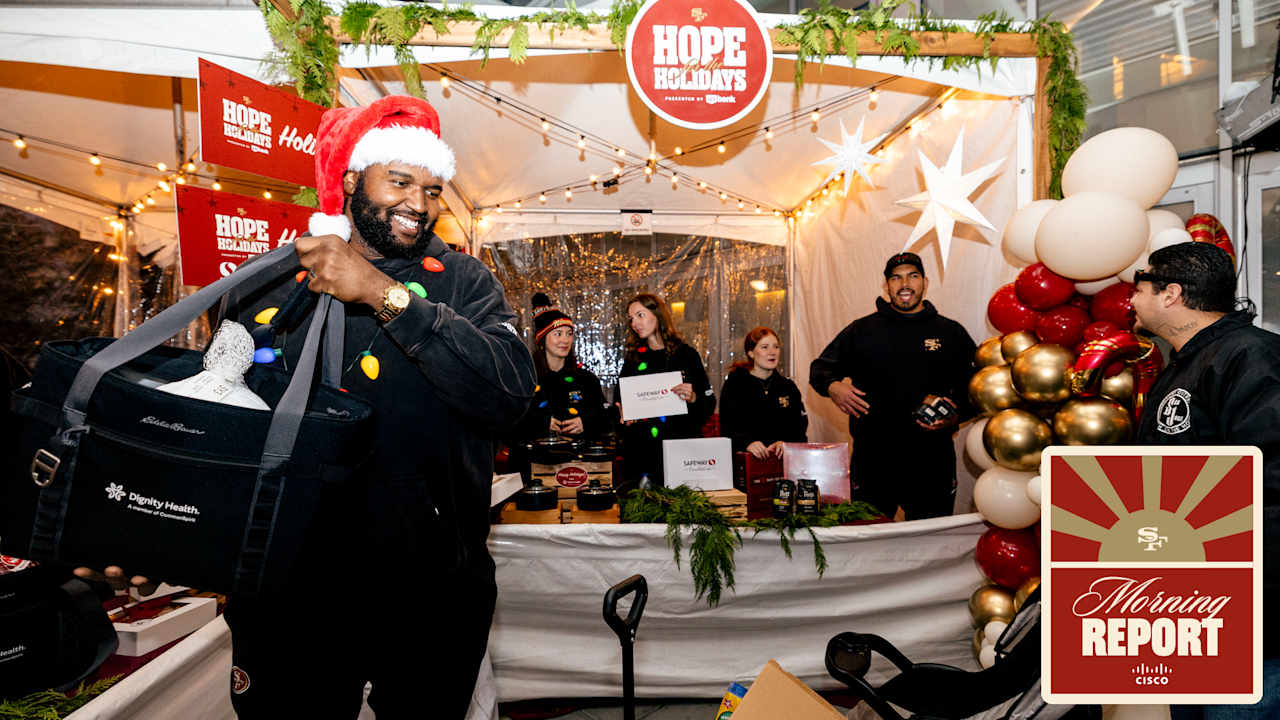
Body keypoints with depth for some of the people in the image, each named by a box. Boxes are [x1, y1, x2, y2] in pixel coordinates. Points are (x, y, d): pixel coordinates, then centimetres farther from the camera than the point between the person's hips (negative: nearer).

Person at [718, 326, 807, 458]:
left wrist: (786, 443, -12)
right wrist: (747, 442, -23)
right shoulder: (734, 384, 7)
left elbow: (799, 424, 9)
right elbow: (728, 427, -3)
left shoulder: (788, 386, 19)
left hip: (783, 457, 3)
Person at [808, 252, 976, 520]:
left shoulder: (952, 333, 9)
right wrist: (833, 387, -9)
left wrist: (956, 415, -8)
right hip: (873, 460, 0)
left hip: (932, 461, 1)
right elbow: (820, 369, 13)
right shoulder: (861, 330, 8)